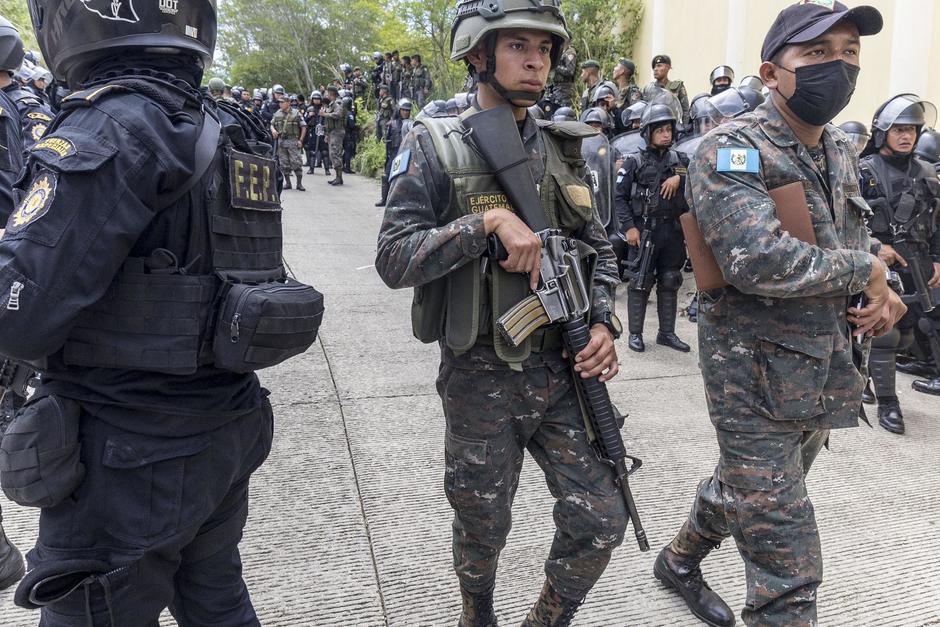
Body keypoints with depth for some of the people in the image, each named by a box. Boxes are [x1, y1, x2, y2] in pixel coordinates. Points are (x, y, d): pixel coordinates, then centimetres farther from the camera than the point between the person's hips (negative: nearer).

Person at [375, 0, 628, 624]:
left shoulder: (564, 146, 7)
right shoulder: (437, 145, -8)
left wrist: (603, 323, -2)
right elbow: (394, 259, -16)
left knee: (602, 520, 6)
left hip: (563, 369, 4)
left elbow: (599, 248, 13)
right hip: (481, 377, -3)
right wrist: (490, 220, -25)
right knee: (483, 529, 15)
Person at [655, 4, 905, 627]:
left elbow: (856, 246, 19)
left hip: (823, 375, 8)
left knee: (743, 489, 26)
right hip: (756, 379, -8)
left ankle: (680, 560, 51)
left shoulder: (842, 154, 9)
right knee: (787, 563, -2)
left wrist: (882, 292, -4)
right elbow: (759, 259, -31)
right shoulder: (732, 150, -16)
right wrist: (863, 270, -17)